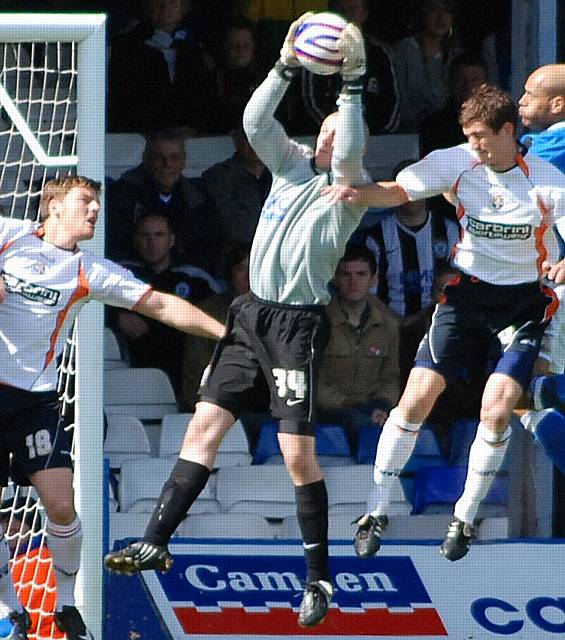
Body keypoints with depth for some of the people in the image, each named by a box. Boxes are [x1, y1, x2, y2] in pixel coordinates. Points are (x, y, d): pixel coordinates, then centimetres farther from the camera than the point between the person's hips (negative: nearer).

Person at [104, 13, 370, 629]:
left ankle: (319, 578, 0)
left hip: (298, 325, -6)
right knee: (205, 423, 1)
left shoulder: (350, 188, -4)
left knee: (298, 451, -8)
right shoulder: (291, 164, 12)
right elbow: (255, 120, -1)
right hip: (251, 314, 6)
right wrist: (287, 64, -12)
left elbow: (348, 154, -24)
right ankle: (154, 543, 2)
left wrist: (352, 82, -28)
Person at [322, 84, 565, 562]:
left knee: (497, 410, -15)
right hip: (467, 292, 2)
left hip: (525, 302, -2)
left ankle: (465, 517, 7)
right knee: (417, 399, -7)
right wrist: (356, 192, -23)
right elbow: (398, 191, -2)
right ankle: (378, 513, 7)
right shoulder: (457, 163, -8)